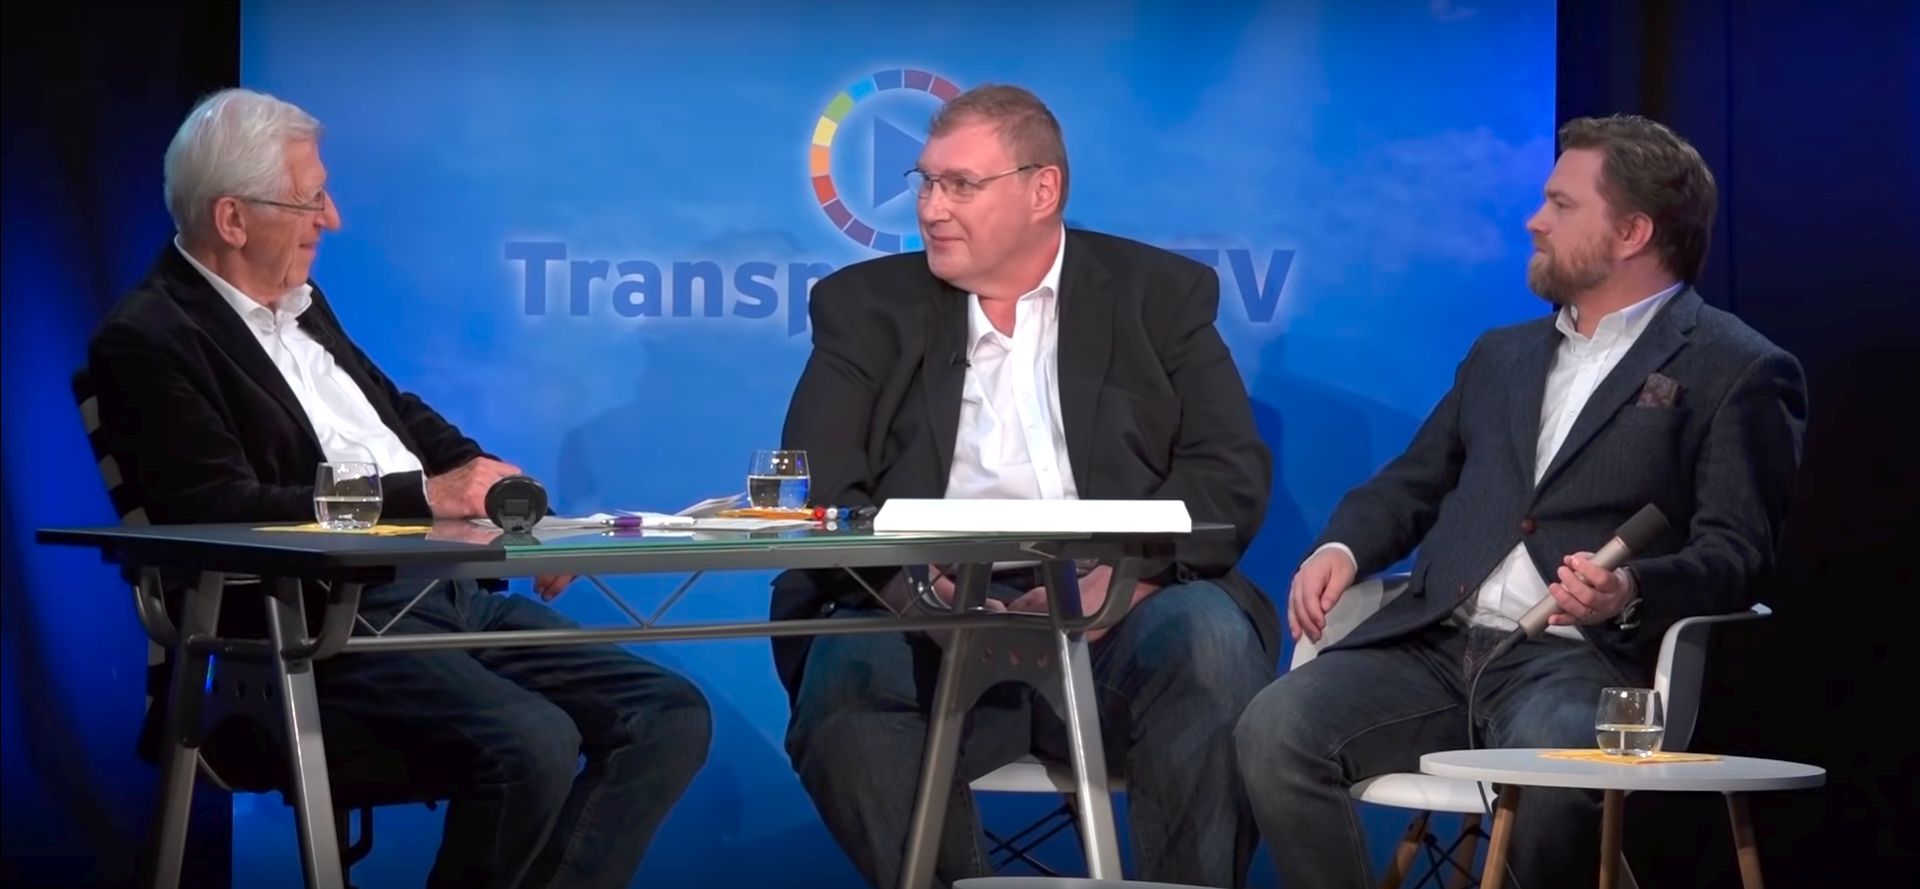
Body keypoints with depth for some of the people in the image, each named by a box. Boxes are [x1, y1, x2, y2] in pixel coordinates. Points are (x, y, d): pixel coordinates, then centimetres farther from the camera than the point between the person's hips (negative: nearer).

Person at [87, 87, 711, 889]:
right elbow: (223, 511, -18)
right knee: (532, 745, -33)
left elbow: (399, 414, 28)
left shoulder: (299, 304, 19)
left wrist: (501, 488, 8)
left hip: (447, 591, 9)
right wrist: (422, 494, -18)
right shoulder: (148, 341, -8)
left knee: (671, 716, -5)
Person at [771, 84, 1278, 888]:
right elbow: (815, 489, 3)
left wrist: (1127, 575, -17)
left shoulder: (1161, 293, 14)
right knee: (847, 671, -32)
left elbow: (1233, 471, 2)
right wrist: (904, 582, -19)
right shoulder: (869, 305, 15)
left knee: (1211, 639, -32)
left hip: (1119, 620, 0)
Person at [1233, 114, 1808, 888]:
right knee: (1275, 729, -21)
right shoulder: (1503, 355, 26)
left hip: (1583, 658, -6)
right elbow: (1412, 483, 27)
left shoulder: (1737, 372, 4)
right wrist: (1342, 546, 5)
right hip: (1438, 646, 6)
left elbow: (1736, 553, -4)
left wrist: (1632, 592, -24)